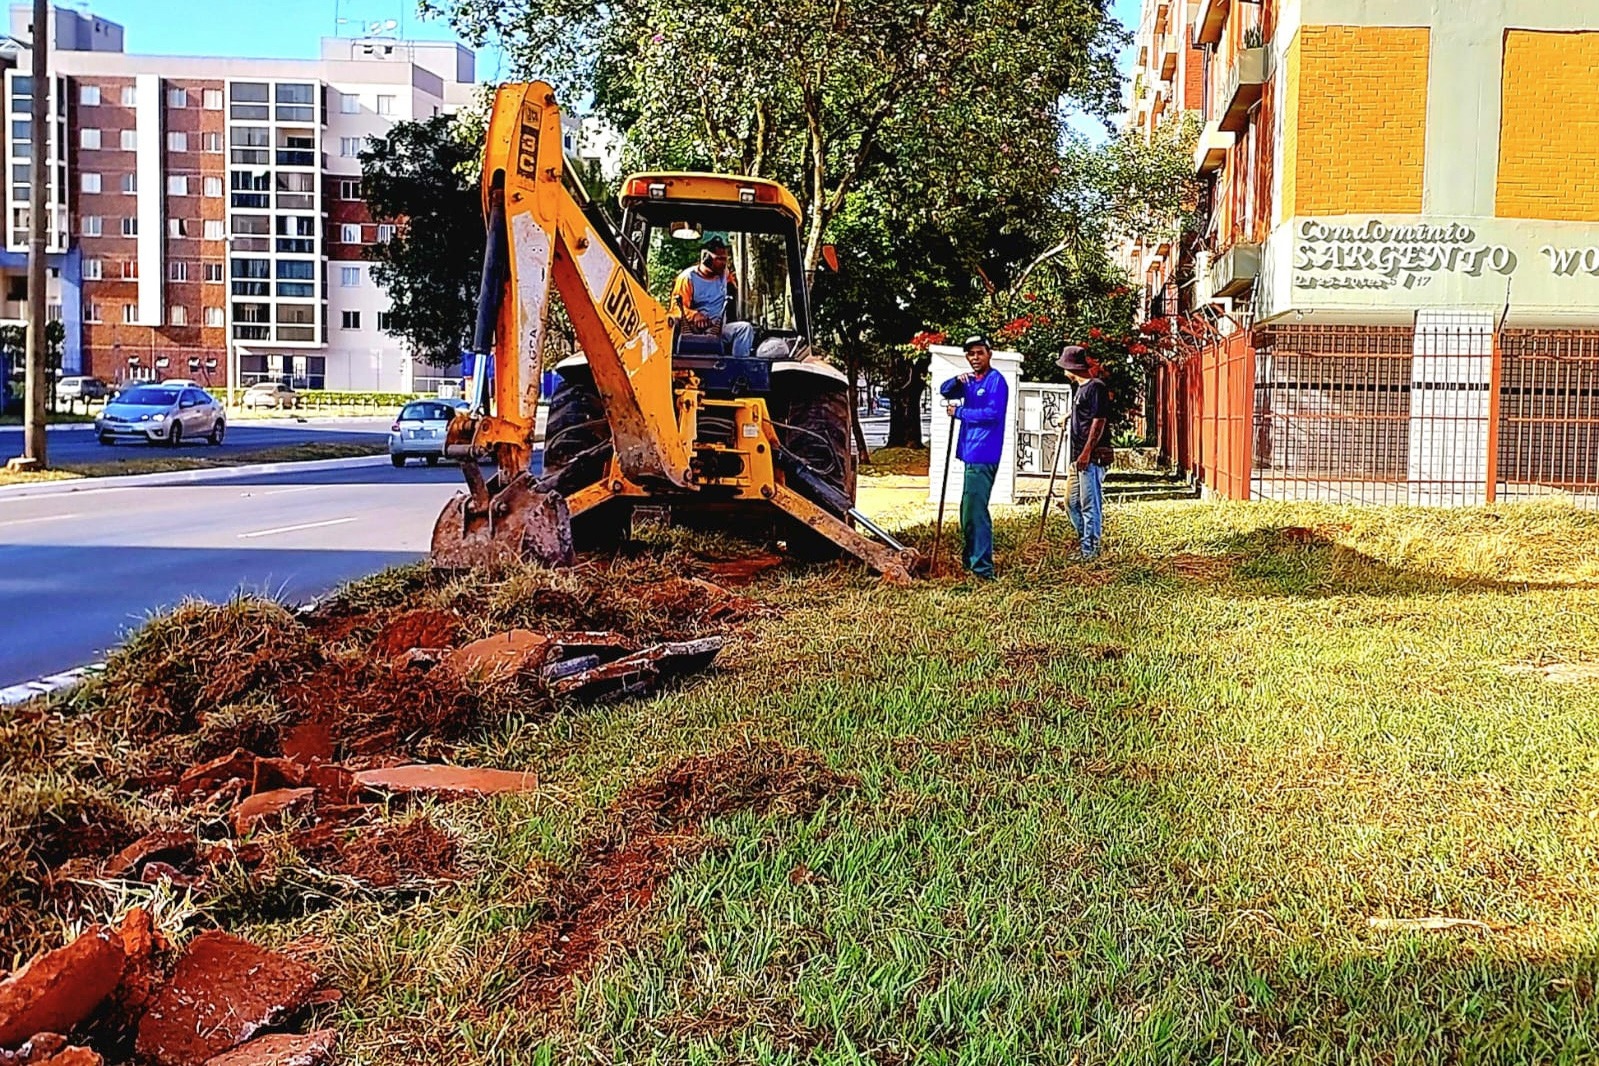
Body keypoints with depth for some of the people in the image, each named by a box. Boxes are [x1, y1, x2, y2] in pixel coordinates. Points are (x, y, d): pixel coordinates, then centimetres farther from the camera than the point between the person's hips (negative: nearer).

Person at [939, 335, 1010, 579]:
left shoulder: (996, 380, -10)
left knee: (975, 510, -13)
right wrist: (958, 380, -4)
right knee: (969, 509, 18)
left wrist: (959, 412, -13)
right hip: (971, 454, 10)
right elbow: (945, 391, 18)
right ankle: (970, 560, 29)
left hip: (984, 456, -10)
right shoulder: (970, 382, 16)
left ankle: (982, 568, -14)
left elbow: (993, 413, -20)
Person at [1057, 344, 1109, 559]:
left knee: (1090, 505, -5)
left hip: (1091, 457, -10)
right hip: (1078, 456, 10)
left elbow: (1099, 421, -18)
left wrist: (1087, 453, -21)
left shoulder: (1096, 387, -11)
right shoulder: (1080, 388, 18)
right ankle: (1084, 540, 27)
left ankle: (1090, 551, 0)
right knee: (1072, 502, 16)